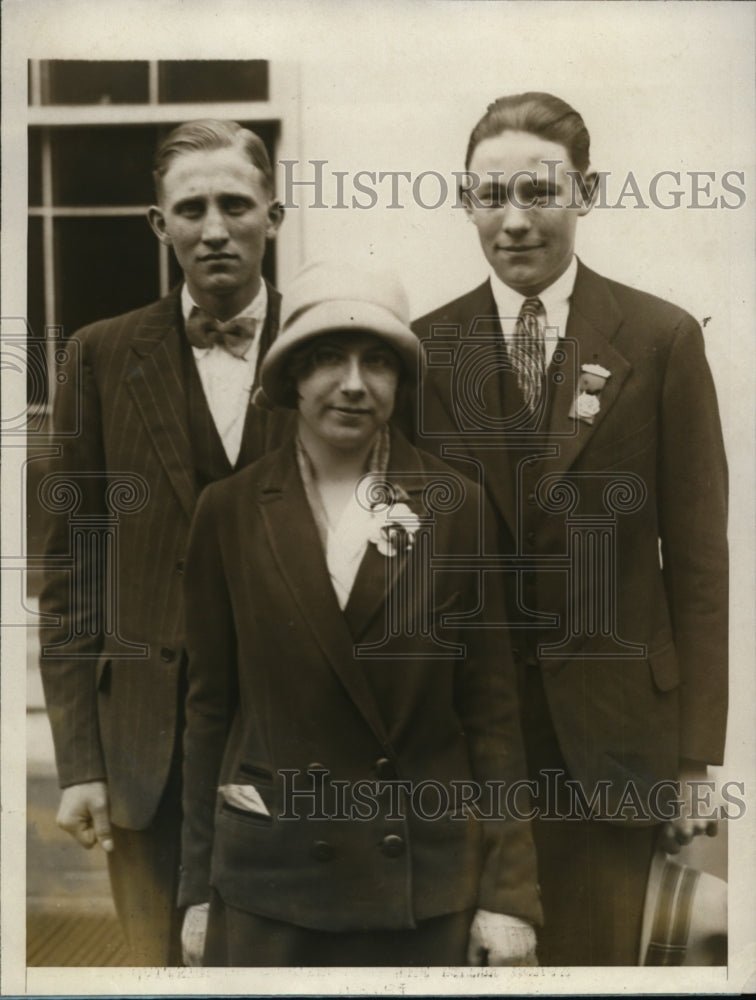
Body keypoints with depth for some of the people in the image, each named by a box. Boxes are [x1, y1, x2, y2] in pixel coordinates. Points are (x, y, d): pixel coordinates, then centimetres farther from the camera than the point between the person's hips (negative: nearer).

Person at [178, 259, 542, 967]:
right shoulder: (230, 510, -1)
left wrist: (509, 889, -3)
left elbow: (490, 707, -1)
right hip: (267, 880, 1)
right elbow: (210, 704, 3)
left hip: (423, 874, 0)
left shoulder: (452, 507, -3)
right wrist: (198, 890, 5)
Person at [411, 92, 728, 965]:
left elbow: (698, 560, -3)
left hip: (608, 724, -1)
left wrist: (696, 754, -3)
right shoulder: (425, 347, 0)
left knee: (596, 952, 10)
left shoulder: (663, 341, -4)